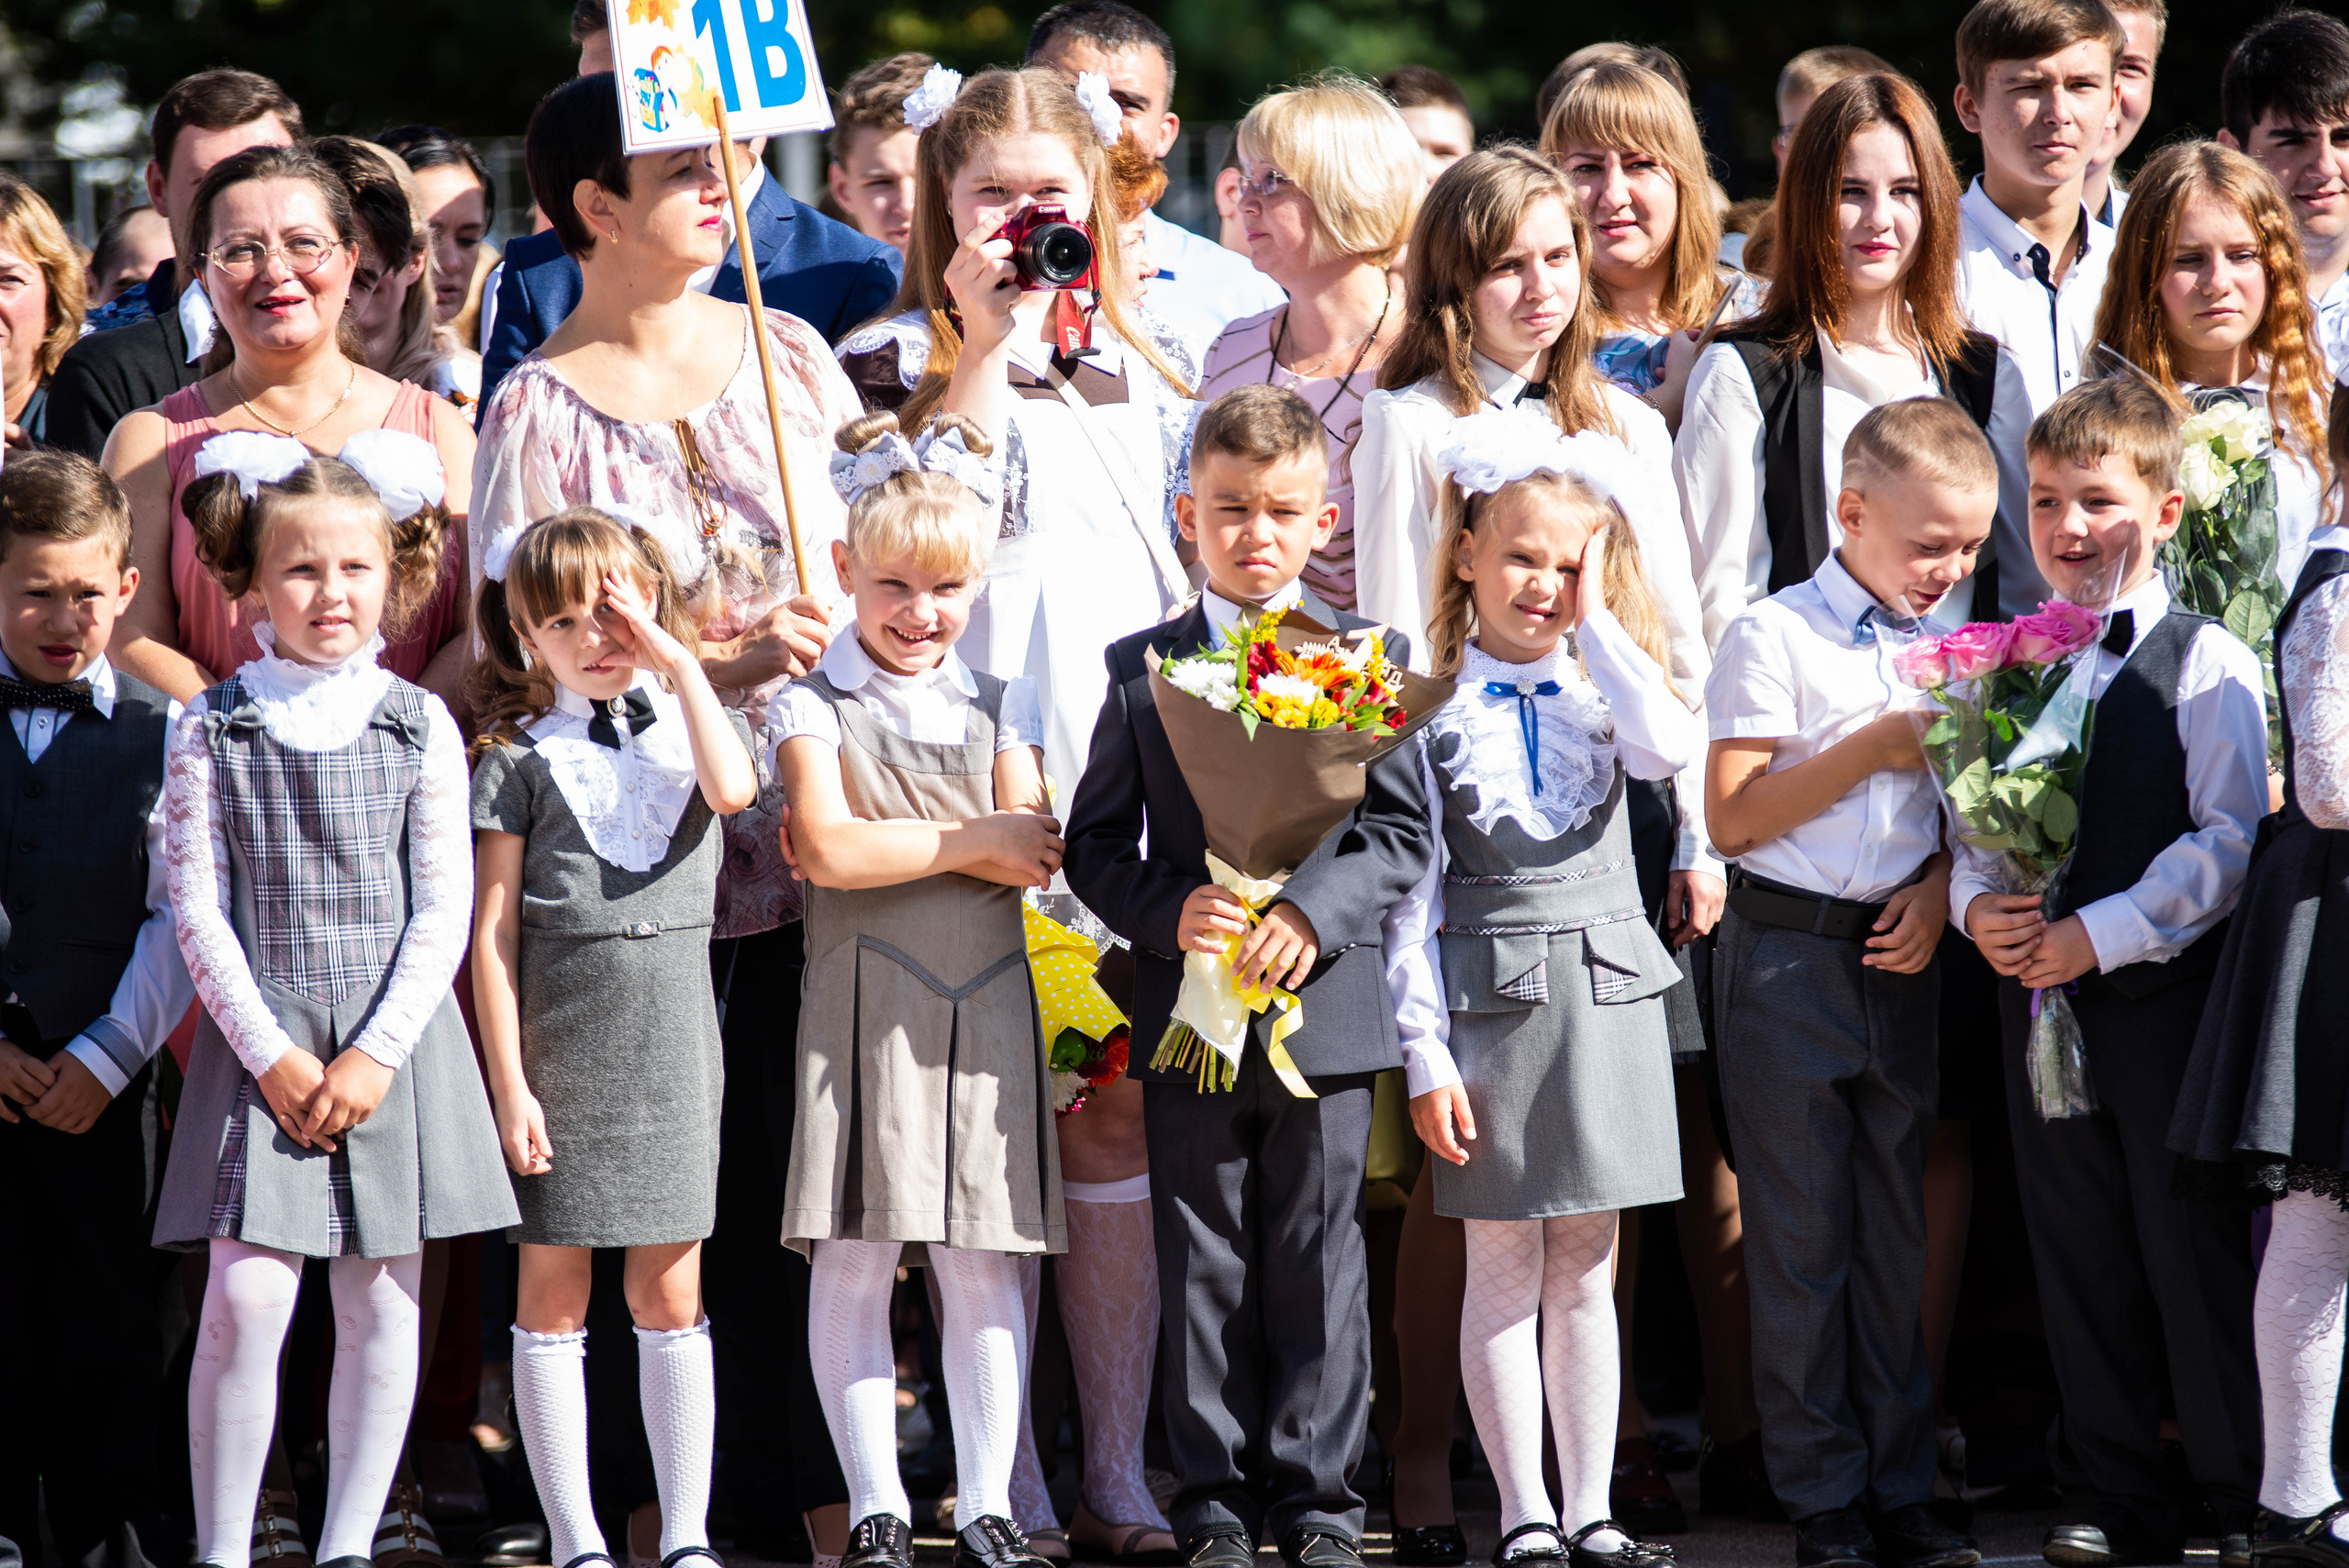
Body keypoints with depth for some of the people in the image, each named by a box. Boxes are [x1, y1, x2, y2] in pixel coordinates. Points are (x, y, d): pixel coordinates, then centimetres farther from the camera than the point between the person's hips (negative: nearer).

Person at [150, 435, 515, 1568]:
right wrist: (271, 1054, -9)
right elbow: (199, 914, -2)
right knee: (245, 1297, -9)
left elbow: (443, 911, 1)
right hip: (261, 1047, -2)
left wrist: (376, 1052, -8)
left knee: (381, 1303, 4)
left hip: (396, 1043, 2)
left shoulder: (419, 728, 4)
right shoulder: (213, 732, 1)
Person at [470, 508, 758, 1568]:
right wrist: (509, 1082, -8)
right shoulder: (519, 757, 2)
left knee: (670, 1291, 5)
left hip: (669, 1042, 2)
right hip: (561, 1034, -2)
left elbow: (734, 789, -16)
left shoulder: (682, 724, 9)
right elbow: (494, 930, -1)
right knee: (552, 1290, 3)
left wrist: (681, 663, -10)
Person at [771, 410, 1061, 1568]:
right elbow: (830, 850, -12)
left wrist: (884, 842, -12)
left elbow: (1033, 860, -1)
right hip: (862, 1005, -3)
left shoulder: (1001, 709, 13)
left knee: (984, 1265, 2)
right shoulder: (814, 706, 2)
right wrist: (973, 839, -6)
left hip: (985, 1006, 3)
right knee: (853, 1264, -3)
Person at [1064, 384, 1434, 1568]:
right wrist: (1169, 911, -14)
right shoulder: (1143, 669, 5)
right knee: (1202, 1269, 6)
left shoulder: (1369, 659, 3)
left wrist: (1312, 914, -16)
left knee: (1318, 1268, 4)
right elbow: (1096, 843, 5)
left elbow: (1400, 834, -1)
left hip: (1324, 1010, -1)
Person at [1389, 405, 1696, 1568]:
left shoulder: (1599, 694, 7)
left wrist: (1596, 622, -9)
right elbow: (1411, 894, -3)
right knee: (1504, 1266, 2)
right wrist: (1424, 1052, -8)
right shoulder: (1428, 710, -2)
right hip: (1491, 993, -3)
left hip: (1606, 988, 3)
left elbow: (1674, 751, -17)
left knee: (1586, 1267, 8)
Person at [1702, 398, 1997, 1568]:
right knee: (1801, 1240, 1)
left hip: (1898, 960, 5)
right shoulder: (1775, 639, -8)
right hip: (1788, 958, -5)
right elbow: (1733, 821, -12)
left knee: (1896, 1231, 9)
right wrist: (1875, 746, -17)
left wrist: (1940, 887, -3)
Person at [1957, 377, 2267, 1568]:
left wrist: (2101, 933, -18)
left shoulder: (2204, 663, -6)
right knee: (2078, 1253, 10)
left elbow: (2229, 839, -11)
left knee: (2195, 1244, -4)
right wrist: (1979, 906, -7)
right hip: (2040, 989, 5)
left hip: (2171, 989, -5)